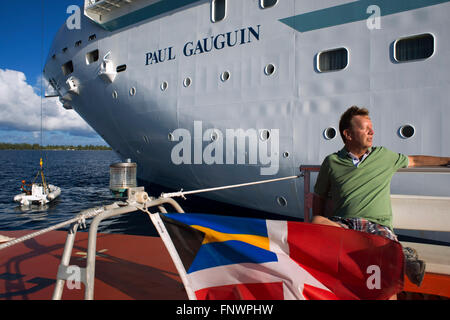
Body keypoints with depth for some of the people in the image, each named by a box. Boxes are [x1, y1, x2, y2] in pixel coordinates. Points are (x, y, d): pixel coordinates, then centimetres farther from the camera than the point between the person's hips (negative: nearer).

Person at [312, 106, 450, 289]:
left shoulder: (383, 156, 17)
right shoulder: (331, 162, 10)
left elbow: (414, 161, 34)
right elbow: (319, 196, 18)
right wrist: (318, 223, 5)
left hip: (377, 224, -1)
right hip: (342, 223, 2)